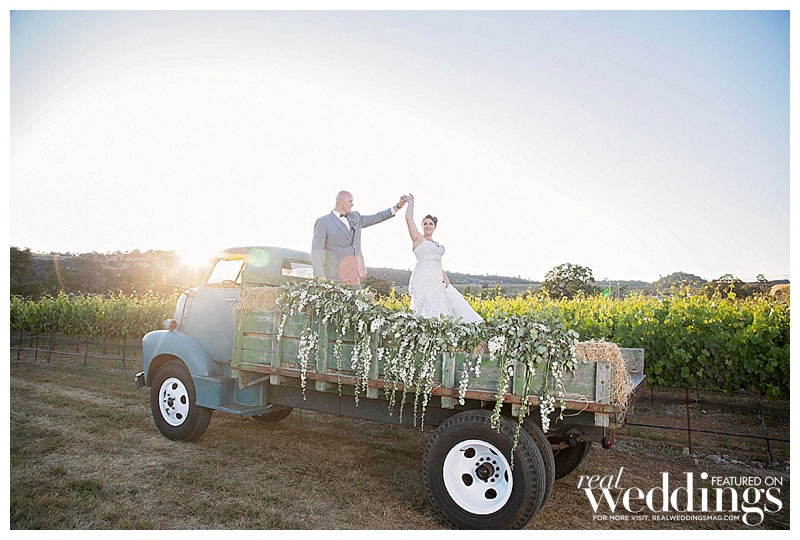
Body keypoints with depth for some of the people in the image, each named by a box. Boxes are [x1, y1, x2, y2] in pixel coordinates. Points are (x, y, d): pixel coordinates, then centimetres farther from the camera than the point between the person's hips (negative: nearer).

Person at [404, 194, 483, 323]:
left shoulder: (437, 244, 23)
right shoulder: (418, 239, 3)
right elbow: (408, 218, -6)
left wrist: (444, 276, 4)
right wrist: (411, 202, 8)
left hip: (436, 281, 7)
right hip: (423, 280, -7)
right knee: (427, 312, -14)